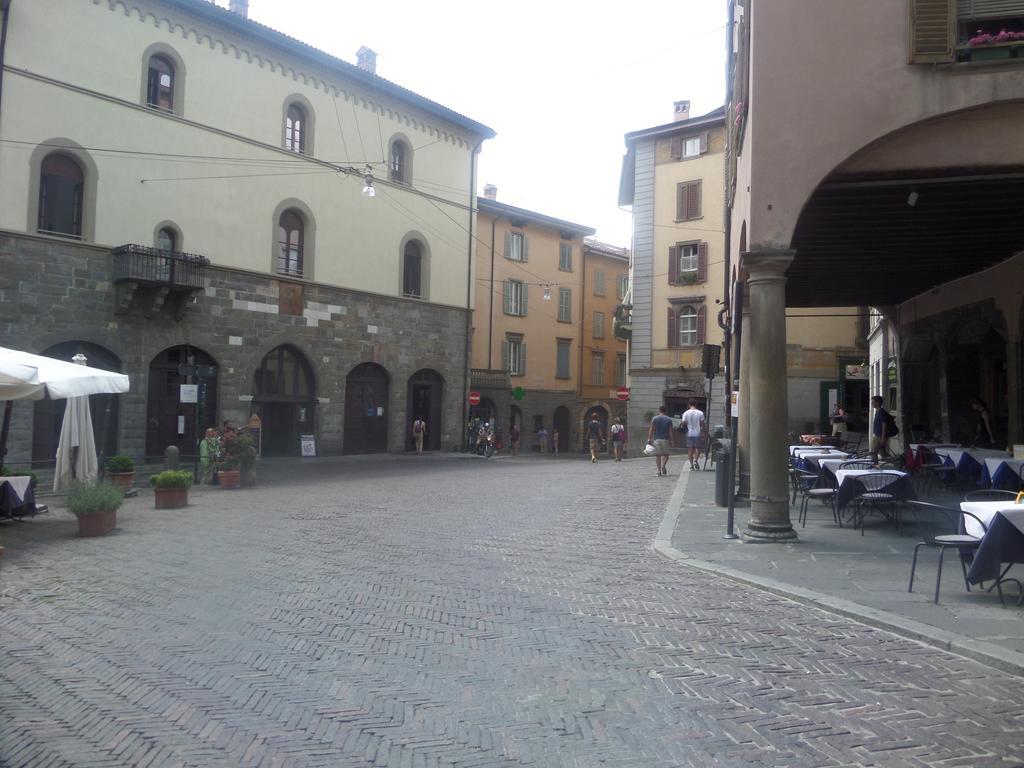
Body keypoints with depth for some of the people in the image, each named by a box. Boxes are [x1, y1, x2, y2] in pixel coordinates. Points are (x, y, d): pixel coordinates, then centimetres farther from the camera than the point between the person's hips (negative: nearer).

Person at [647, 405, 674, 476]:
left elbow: (651, 430, -2)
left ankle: (659, 470, 1)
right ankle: (663, 465, -13)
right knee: (665, 454, 11)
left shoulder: (654, 419, 1)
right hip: (665, 439, 0)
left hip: (656, 439, 0)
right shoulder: (669, 420, 2)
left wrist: (649, 439, 2)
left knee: (657, 455, 5)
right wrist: (671, 440, 7)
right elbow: (670, 431, 1)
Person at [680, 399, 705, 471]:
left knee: (690, 449, 6)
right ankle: (695, 460, -11)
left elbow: (683, 424, -4)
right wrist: (703, 433, 8)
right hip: (698, 433, -1)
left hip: (689, 434, 1)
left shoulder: (686, 413, -3)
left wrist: (681, 427, 17)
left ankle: (691, 464, 5)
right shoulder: (700, 413, -4)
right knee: (698, 448, 11)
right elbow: (702, 424, -2)